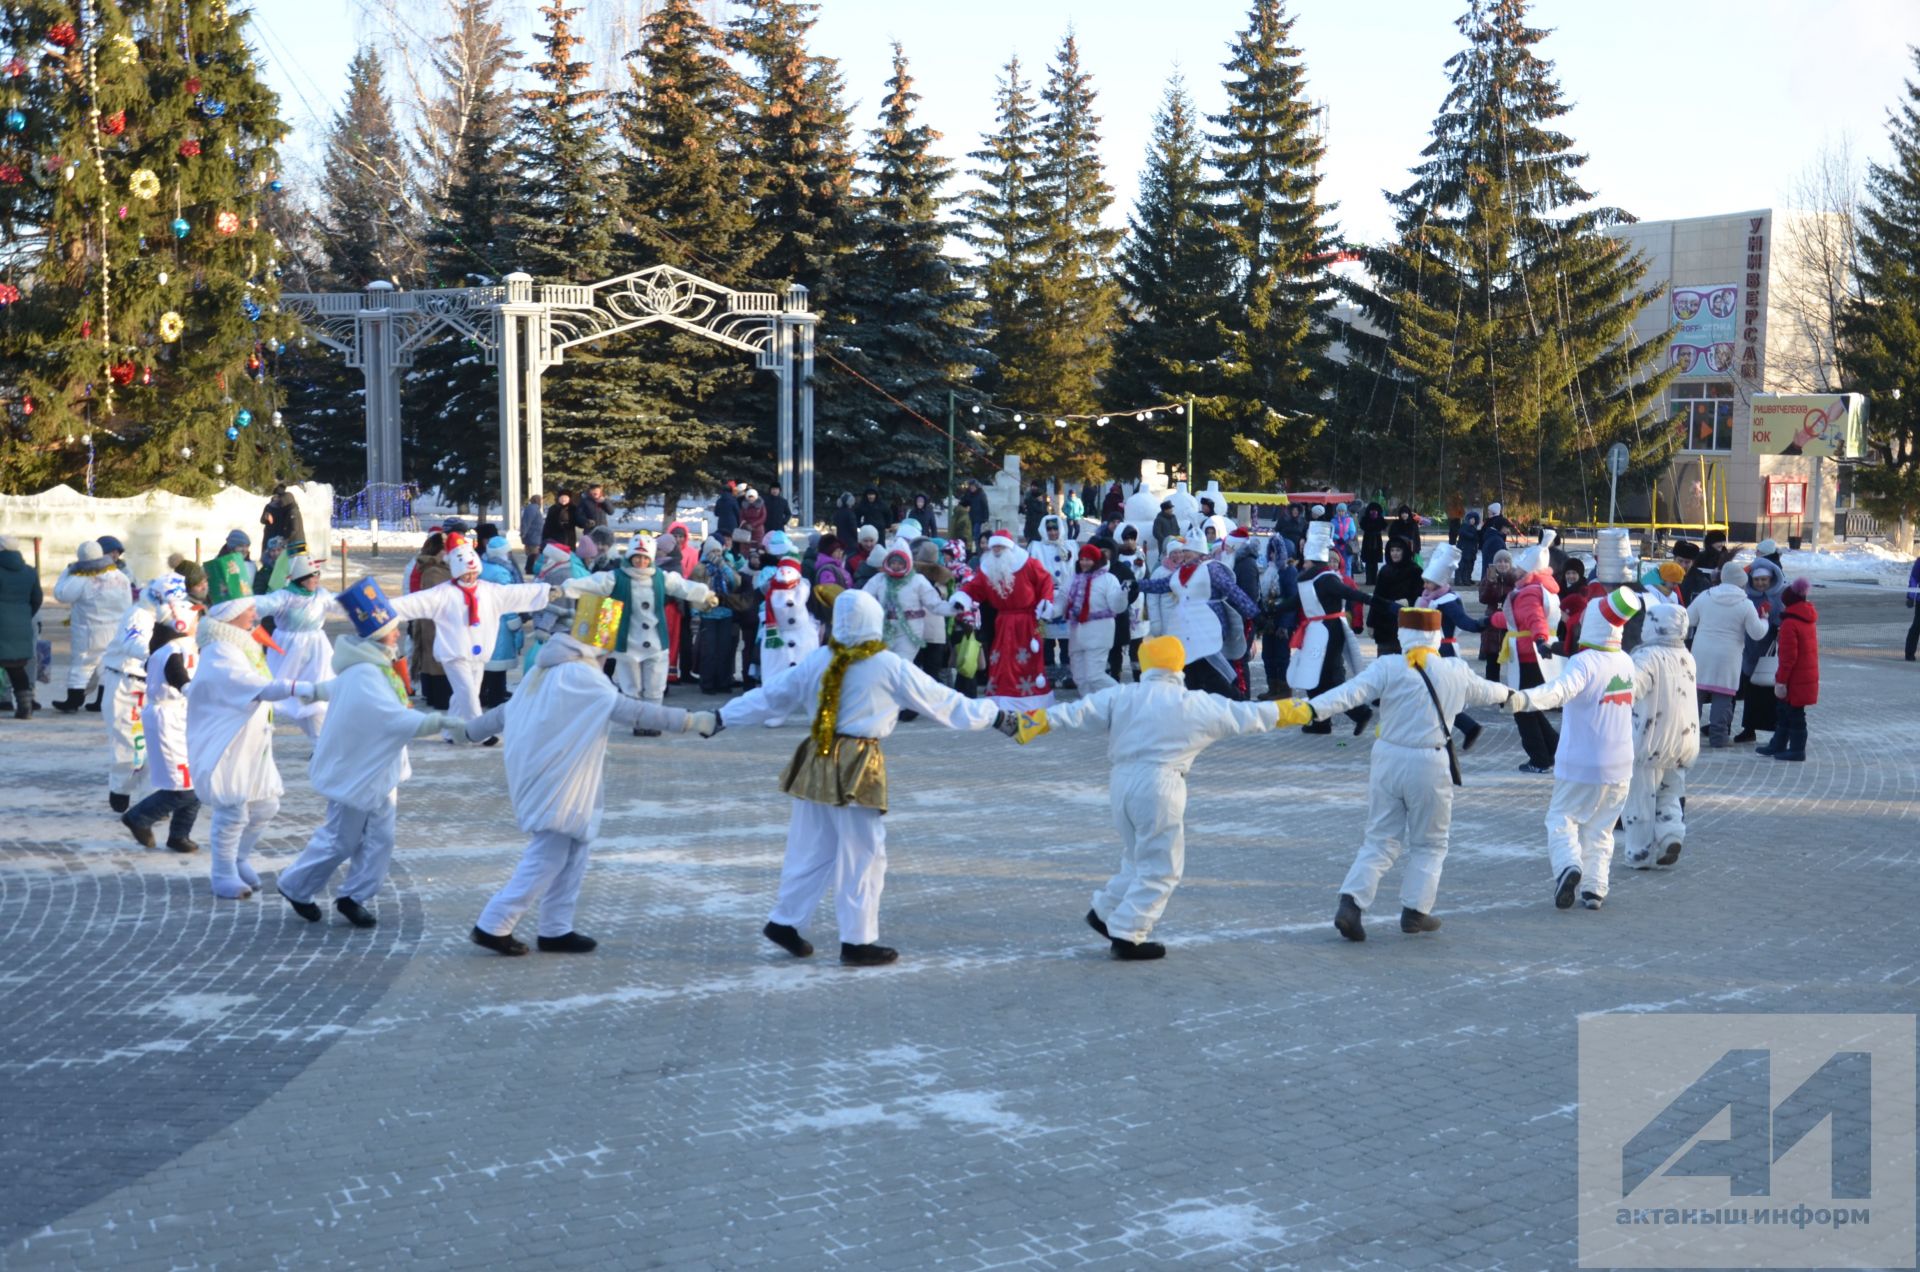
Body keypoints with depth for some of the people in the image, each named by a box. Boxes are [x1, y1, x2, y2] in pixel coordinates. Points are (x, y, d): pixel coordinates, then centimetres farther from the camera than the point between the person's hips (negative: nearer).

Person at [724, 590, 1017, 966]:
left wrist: (722, 717, 19)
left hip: (817, 762, 5)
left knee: (810, 849, 17)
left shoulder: (816, 661, 3)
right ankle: (857, 942, 9)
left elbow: (770, 697, 9)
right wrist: (997, 717, 7)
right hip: (858, 768, -5)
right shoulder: (891, 667, -8)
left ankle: (784, 922, 25)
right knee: (863, 856, 4)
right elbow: (943, 701, -2)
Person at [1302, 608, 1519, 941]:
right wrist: (1508, 694, 45)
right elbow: (1484, 692, 23)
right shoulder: (1457, 672, 3)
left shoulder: (1388, 667, -4)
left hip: (1388, 760, 1)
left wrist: (1311, 709, -28)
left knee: (1380, 841, 11)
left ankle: (1351, 903, -4)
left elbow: (1351, 692, -19)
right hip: (1430, 766, -1)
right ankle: (1415, 911, 14)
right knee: (1429, 845, 18)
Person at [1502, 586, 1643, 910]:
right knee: (1600, 829, 16)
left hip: (1580, 765, -6)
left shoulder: (1584, 662, -18)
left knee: (1562, 819, 7)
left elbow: (1561, 689, -39)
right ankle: (1594, 888, 11)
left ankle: (1568, 865, -18)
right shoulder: (1626, 663, 4)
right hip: (1619, 766, 6)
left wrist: (1525, 699, -56)